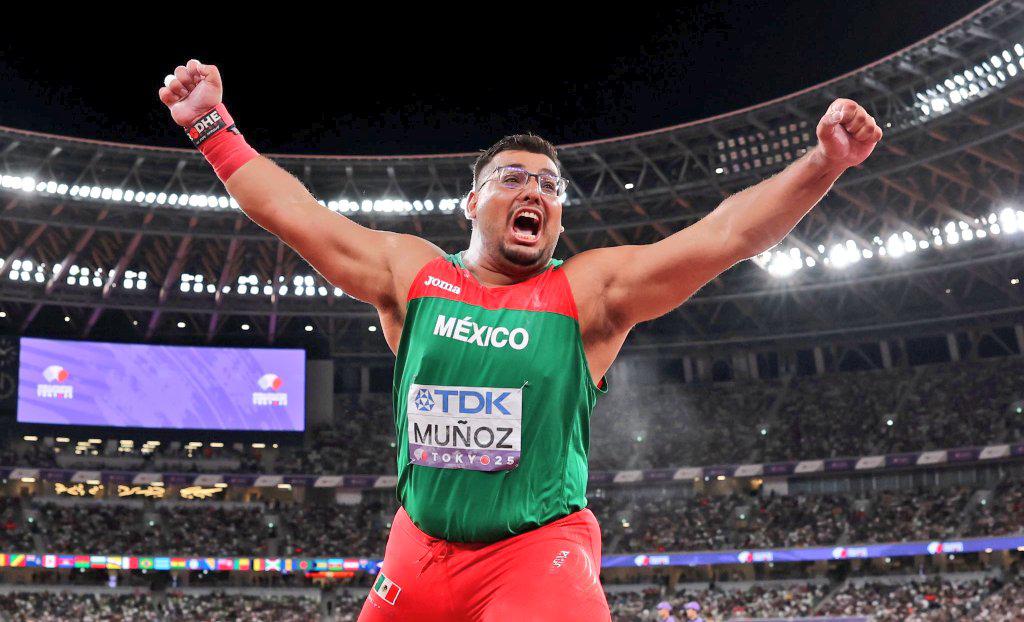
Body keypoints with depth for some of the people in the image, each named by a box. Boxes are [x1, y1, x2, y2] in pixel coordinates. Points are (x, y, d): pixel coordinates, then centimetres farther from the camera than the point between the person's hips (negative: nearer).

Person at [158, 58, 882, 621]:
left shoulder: (591, 288, -6)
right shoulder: (409, 271, 2)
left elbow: (724, 235, -14)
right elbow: (292, 212, 5)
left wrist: (822, 163, -25)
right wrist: (214, 126, 5)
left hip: (539, 549, -3)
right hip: (420, 550, 4)